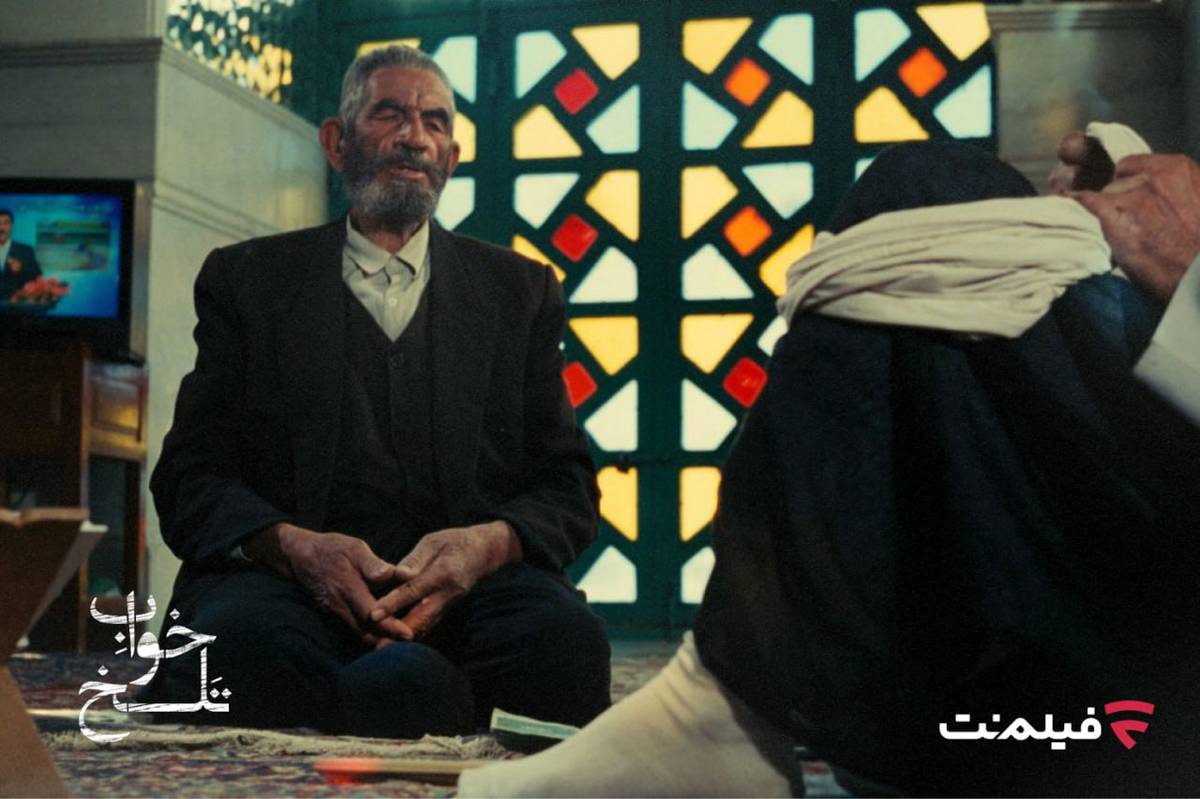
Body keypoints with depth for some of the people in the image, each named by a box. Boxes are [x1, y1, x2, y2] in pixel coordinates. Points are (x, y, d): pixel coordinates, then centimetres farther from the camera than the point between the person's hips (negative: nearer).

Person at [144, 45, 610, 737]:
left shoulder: (521, 291, 21)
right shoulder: (248, 279, 18)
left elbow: (568, 487, 14)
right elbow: (189, 475, 9)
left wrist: (492, 542, -12)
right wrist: (291, 544, -15)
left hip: (470, 582, 1)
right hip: (285, 579, -1)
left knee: (563, 632, -35)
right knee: (236, 639, -37)